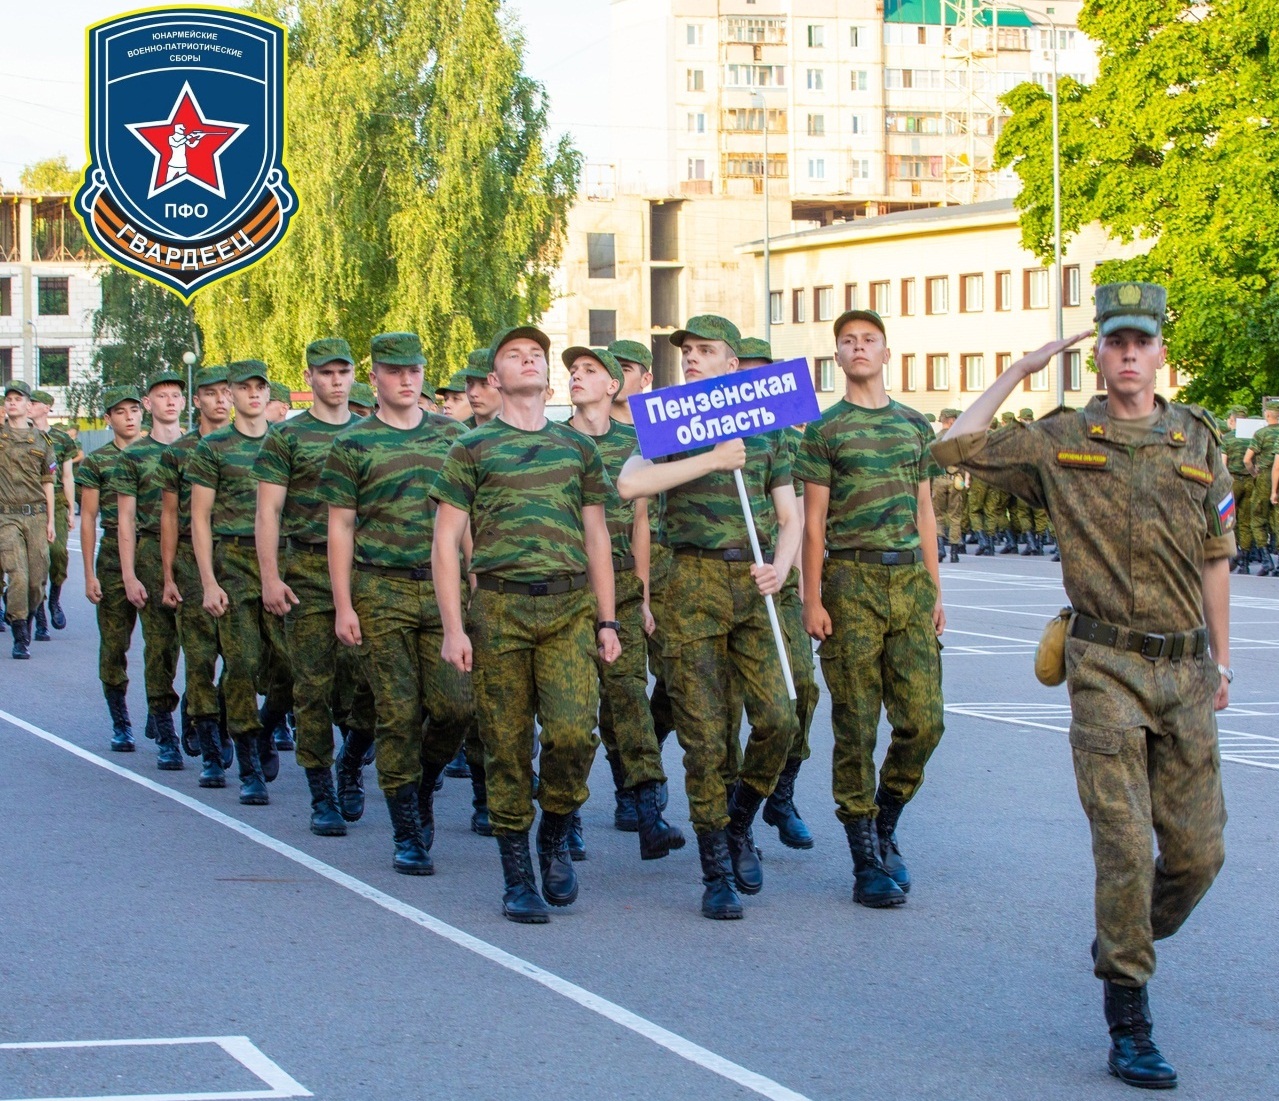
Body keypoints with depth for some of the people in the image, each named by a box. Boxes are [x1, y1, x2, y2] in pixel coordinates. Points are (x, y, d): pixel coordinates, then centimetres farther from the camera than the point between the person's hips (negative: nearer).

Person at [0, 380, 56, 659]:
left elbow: (47, 483, 12)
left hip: (36, 515, 2)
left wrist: (50, 521, 7)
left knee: (36, 581, 1)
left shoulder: (41, 441, 10)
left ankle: (25, 617, 27)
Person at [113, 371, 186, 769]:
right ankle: (165, 737, 4)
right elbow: (126, 520, 2)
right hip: (152, 552, -2)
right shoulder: (133, 455, 5)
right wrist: (129, 576, -5)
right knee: (160, 643, -2)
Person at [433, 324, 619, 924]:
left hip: (571, 607, 2)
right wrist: (453, 627, -5)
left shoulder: (578, 446, 15)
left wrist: (606, 620, 12)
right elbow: (446, 541, 3)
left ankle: (555, 836, 13)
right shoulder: (472, 449, 6)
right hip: (500, 606, -1)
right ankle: (517, 879, 10)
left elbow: (597, 537, 18)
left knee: (573, 732, -14)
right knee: (506, 744, 0)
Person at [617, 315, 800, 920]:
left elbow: (789, 517, 15)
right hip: (695, 582, -2)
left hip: (754, 585, 2)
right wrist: (713, 458, -16)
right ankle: (717, 870, 5)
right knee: (704, 732, -3)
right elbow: (629, 484, -14)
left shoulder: (767, 431, 13)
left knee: (778, 719, -8)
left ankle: (738, 824, 18)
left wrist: (780, 568, -5)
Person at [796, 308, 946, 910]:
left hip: (910, 576, 4)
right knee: (856, 725, -2)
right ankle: (867, 858, 5)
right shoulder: (824, 430, 3)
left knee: (922, 719, -2)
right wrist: (812, 600, -6)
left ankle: (885, 824, 20)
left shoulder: (915, 425, 15)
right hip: (852, 580, -4)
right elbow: (813, 522, 0)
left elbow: (924, 514, 18)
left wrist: (934, 591, 12)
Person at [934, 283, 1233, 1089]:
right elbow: (958, 447, 5)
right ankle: (1130, 1028, -2)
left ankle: (1124, 944, 33)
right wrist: (1019, 372, 5)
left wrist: (1222, 660, 11)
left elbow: (1214, 559, 12)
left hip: (1184, 670, 3)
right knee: (1125, 846, -9)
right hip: (1107, 668, -3)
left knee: (1198, 850, 4)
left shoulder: (1199, 442, 7)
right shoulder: (1060, 443, 2)